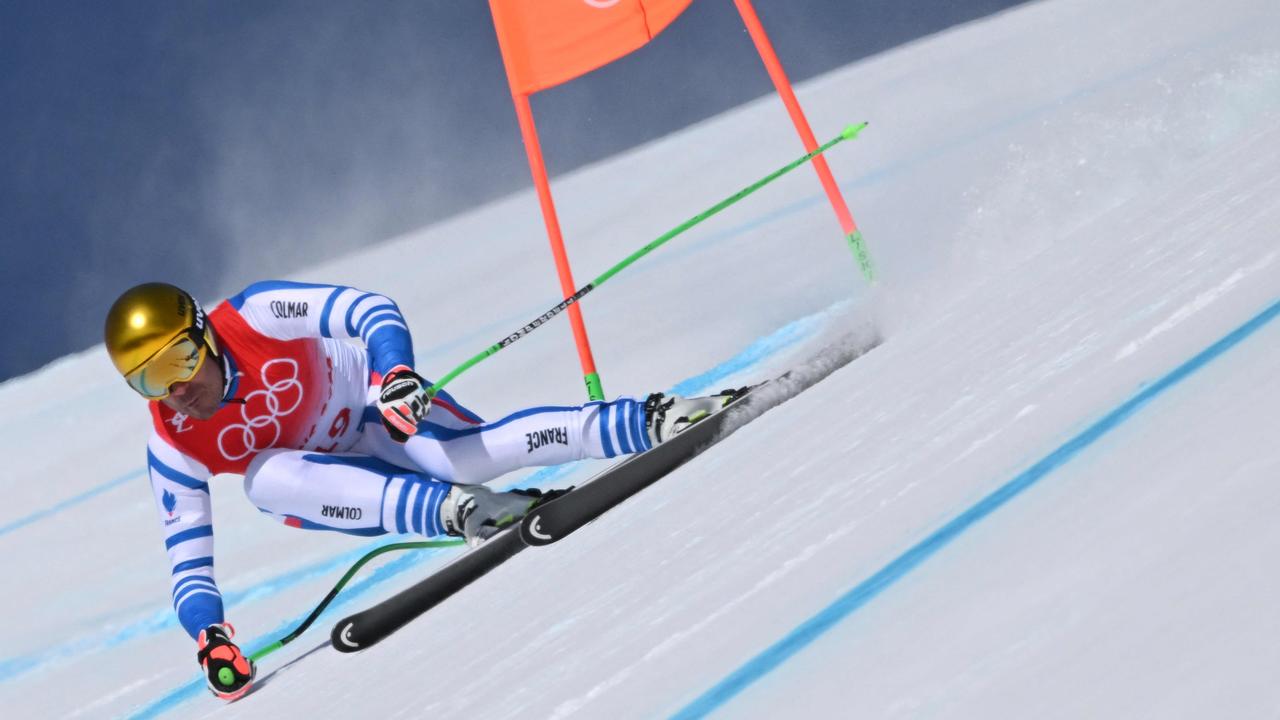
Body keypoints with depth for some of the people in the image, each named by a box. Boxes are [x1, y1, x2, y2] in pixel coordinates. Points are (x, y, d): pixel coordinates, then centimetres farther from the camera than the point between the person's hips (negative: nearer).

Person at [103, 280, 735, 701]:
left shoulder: (255, 315, -27)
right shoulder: (173, 451, -19)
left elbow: (369, 310, -28)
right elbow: (187, 561, -16)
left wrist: (395, 373, -49)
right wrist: (209, 638, -34)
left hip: (374, 405, -2)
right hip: (321, 486, 3)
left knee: (461, 455, -33)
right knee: (265, 478, -33)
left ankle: (653, 421, -33)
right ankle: (453, 509, -41)